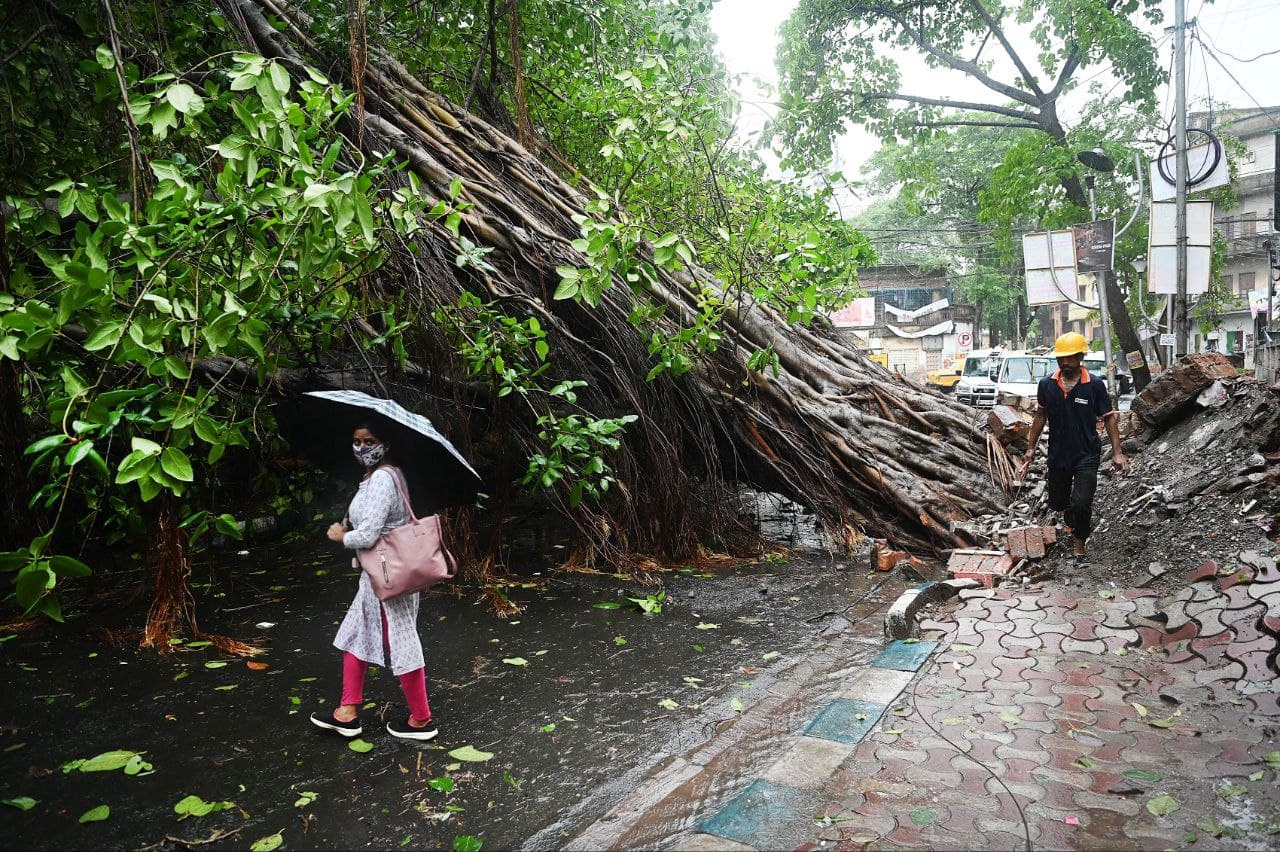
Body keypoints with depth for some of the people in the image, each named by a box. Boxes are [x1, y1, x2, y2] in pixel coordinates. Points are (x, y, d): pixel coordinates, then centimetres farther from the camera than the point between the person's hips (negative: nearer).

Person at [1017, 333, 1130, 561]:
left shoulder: (1095, 385, -10)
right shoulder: (1046, 385, -4)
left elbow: (1109, 418, -3)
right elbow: (1041, 415, 9)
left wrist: (1117, 452, -9)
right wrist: (1031, 448, 8)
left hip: (1086, 456, -3)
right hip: (1057, 454, 3)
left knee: (1081, 505, -11)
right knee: (1057, 503, 15)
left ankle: (1079, 540, 17)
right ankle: (1078, 520, 49)